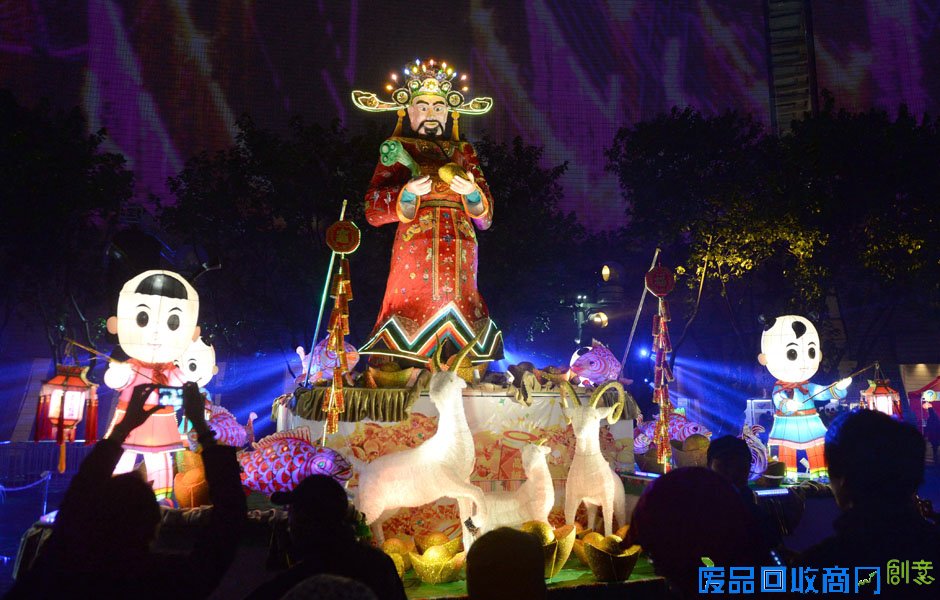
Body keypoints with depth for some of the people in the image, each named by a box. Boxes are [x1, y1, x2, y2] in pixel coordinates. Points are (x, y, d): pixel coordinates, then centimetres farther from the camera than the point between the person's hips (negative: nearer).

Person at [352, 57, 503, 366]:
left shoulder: (463, 151, 18)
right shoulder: (399, 149, 10)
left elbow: (485, 217, 11)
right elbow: (373, 210, 0)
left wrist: (472, 191, -9)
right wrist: (409, 193, -16)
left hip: (460, 245, 3)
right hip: (415, 244, -3)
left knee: (456, 303, -1)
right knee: (415, 307, -10)